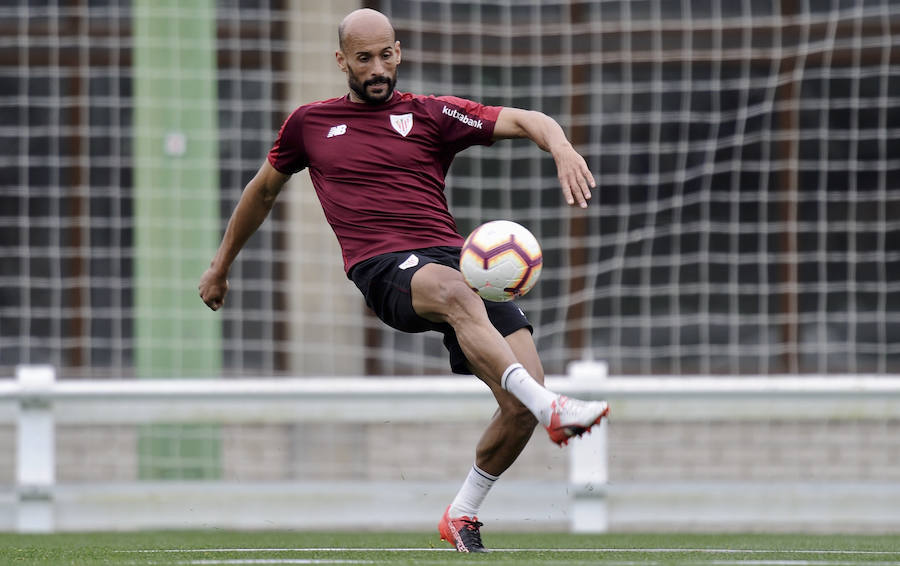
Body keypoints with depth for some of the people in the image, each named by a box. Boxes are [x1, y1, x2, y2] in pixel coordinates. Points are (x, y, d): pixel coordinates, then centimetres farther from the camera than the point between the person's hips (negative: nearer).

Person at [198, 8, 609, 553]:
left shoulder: (431, 114, 16)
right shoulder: (310, 123, 20)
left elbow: (523, 120, 5)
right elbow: (264, 190, 35)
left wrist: (563, 150, -18)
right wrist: (221, 265, 43)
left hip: (453, 256, 2)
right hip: (382, 266, -2)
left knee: (522, 400, -16)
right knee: (454, 292, -40)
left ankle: (463, 514, 7)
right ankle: (552, 409, -57)